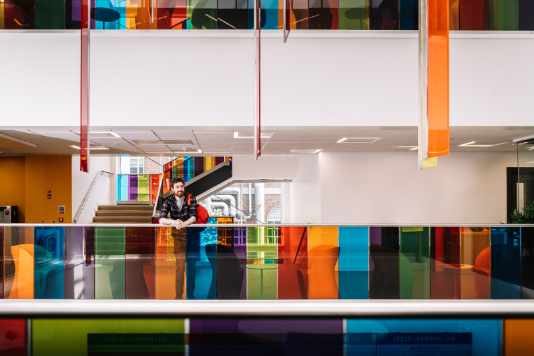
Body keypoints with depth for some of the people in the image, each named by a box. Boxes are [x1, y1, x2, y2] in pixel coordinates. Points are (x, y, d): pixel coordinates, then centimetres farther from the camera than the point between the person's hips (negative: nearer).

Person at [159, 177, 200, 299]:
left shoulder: (191, 199, -4)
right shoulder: (168, 201, -2)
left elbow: (193, 217, -15)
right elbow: (161, 219, -12)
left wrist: (183, 224, -35)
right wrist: (173, 222, -33)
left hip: (191, 235, 0)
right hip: (178, 236, 0)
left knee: (192, 265, 3)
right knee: (180, 265, -3)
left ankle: (190, 293, 14)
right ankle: (179, 293, 5)